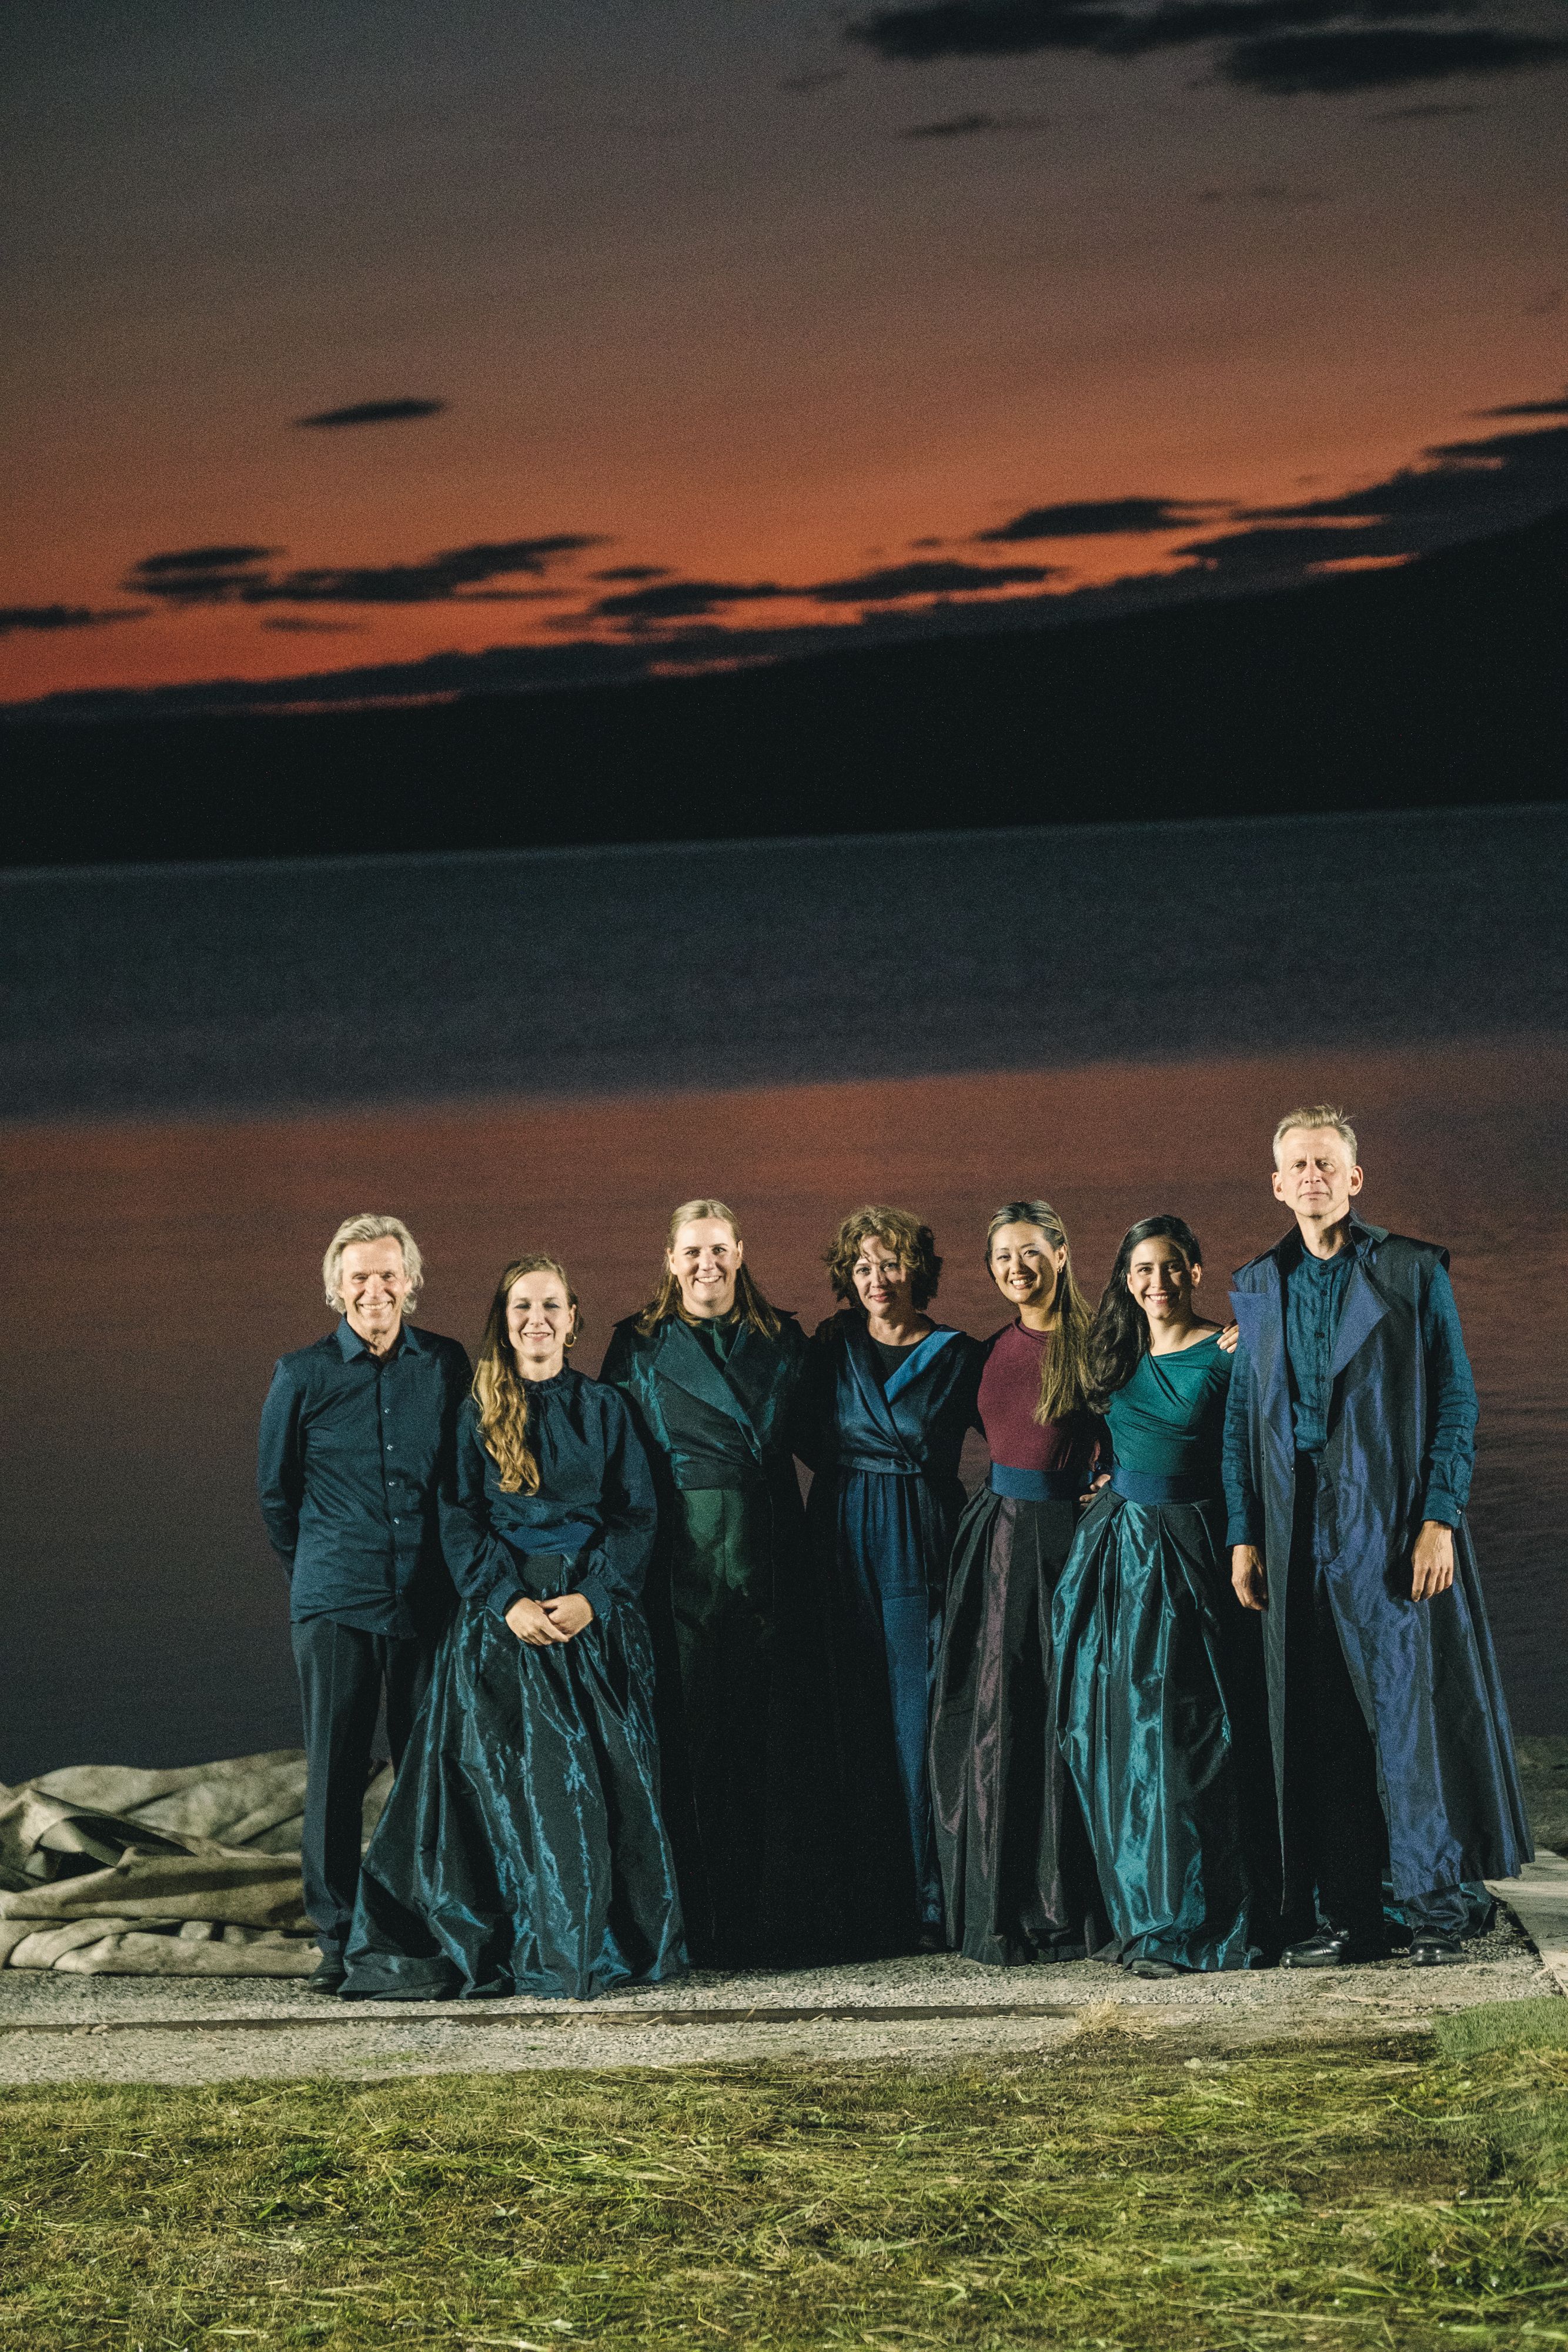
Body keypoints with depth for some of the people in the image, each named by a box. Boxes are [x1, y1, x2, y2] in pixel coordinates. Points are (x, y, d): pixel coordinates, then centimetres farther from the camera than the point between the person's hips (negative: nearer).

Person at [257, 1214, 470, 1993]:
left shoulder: (447, 1366, 6)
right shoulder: (302, 1374, 1)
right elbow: (274, 1490, 13)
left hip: (428, 1600, 2)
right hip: (334, 1603, -1)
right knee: (335, 1770, -1)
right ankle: (337, 1941, 5)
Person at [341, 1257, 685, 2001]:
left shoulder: (604, 1409, 11)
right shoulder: (478, 1414, 8)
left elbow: (638, 1515, 5)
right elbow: (460, 1522, 2)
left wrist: (592, 1597, -10)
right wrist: (510, 1602, -13)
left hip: (595, 1616, 1)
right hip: (504, 1615, -1)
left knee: (613, 1778, -5)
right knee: (528, 1779, -8)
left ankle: (622, 1941, 3)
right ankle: (552, 1954, -2)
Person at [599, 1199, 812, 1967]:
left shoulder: (782, 1342, 13)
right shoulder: (639, 1347, 6)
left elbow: (801, 1439, 16)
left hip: (767, 1554, 2)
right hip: (682, 1555, -2)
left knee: (765, 1732, 0)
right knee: (692, 1735, -6)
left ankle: (766, 1916, 7)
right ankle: (700, 1924, -3)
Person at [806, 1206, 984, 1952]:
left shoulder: (955, 1353, 4)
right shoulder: (832, 1349, 12)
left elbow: (929, 1444, -5)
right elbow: (816, 1442, 5)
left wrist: (861, 1440, -2)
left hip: (919, 1546, -2)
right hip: (843, 1545, 3)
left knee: (920, 1718, -6)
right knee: (856, 1719, 0)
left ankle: (930, 1904, -2)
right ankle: (869, 1910, 3)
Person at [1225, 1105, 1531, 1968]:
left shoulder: (1414, 1272, 2)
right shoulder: (1258, 1286, 14)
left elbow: (1456, 1401, 0)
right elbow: (1242, 1418, 16)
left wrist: (1439, 1518, -9)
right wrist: (1244, 1534, 7)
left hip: (1393, 1530, -3)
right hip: (1297, 1534, 4)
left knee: (1413, 1711, -5)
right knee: (1313, 1727, 2)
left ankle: (1436, 1906, 3)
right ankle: (1336, 1915, 8)